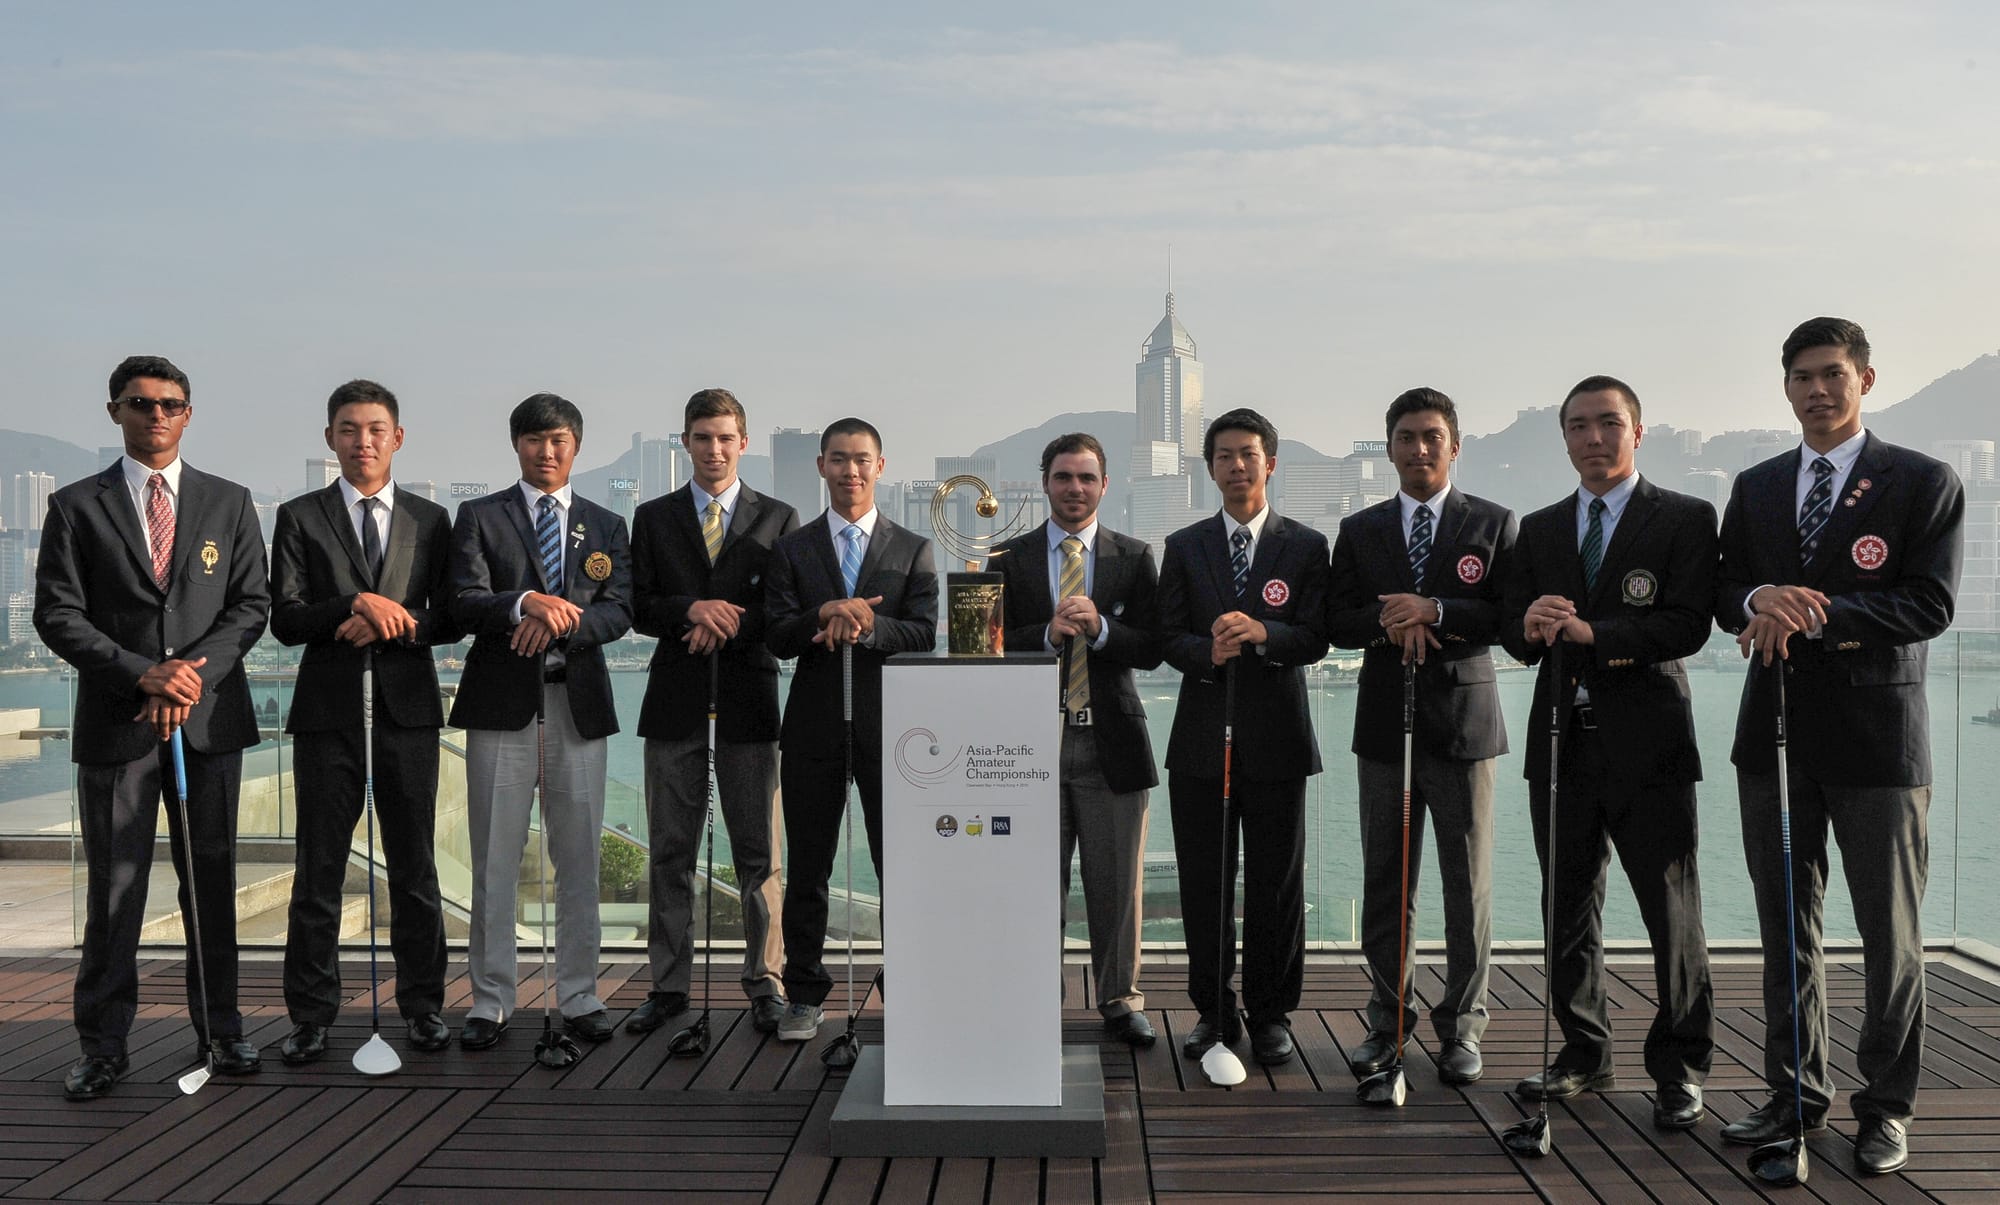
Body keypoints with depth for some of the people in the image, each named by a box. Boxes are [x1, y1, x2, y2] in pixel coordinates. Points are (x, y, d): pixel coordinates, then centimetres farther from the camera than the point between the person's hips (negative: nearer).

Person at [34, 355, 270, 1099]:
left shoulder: (228, 503, 9)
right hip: (114, 723, -1)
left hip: (210, 717, 1)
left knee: (213, 881, 8)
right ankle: (103, 1045, 15)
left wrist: (196, 672, -12)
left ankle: (220, 1029, 18)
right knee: (113, 888, 4)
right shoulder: (76, 506, 4)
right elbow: (57, 614, -3)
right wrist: (143, 673, -14)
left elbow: (251, 604, 4)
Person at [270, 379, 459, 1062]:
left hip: (408, 708, 1)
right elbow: (285, 619, -3)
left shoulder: (430, 520, 10)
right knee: (318, 870, 4)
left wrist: (393, 624, -12)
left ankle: (422, 1005, 17)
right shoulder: (300, 518, 6)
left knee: (414, 866, 7)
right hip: (329, 711, -1)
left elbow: (450, 621, 5)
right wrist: (357, 603, -18)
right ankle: (311, 1016, 13)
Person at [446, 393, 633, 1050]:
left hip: (579, 701, 2)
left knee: (579, 857, 5)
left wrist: (559, 621, -16)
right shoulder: (479, 517, 7)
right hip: (501, 701, -2)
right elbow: (465, 604, -6)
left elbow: (619, 611, 2)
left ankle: (579, 997, 15)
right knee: (494, 859, 2)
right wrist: (525, 604, -24)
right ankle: (490, 1001, 12)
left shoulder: (606, 526, 14)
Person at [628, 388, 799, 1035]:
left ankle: (765, 984, 10)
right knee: (670, 853, 6)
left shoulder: (778, 518, 8)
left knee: (759, 853, 1)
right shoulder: (653, 518, 11)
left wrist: (728, 626, -13)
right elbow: (638, 608, 4)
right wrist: (691, 609, -15)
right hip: (676, 701, 1)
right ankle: (668, 986, 15)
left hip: (748, 698, -1)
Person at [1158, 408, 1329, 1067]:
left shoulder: (1306, 546, 5)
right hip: (1202, 736, 1)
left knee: (1276, 884, 5)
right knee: (1204, 886, 6)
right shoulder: (1184, 547, 10)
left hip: (1276, 739, -1)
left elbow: (1315, 639, -4)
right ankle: (1214, 1011, 18)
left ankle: (1271, 1013, 18)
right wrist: (1207, 651, -17)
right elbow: (1168, 637, 4)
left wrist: (1262, 632, -23)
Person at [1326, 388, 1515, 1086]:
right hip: (1385, 721, 2)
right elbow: (1337, 621, 6)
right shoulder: (1359, 531, 11)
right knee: (1385, 884, 7)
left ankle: (1461, 1028, 13)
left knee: (1469, 885, 2)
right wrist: (1387, 624, -13)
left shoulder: (1494, 524, 5)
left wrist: (1434, 611, -16)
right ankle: (1389, 1021, 19)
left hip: (1464, 720, -2)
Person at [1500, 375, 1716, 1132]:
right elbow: (1513, 633, 7)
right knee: (1568, 912, 11)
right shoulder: (1539, 530, 14)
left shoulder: (1685, 519, 0)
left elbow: (1687, 625, -12)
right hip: (1562, 736, 4)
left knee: (1673, 914, 1)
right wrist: (1531, 627, -16)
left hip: (1647, 743, -4)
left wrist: (1592, 632, -24)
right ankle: (1584, 1054, 25)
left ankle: (1680, 1069, 15)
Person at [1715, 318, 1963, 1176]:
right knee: (1786, 925, 11)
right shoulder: (1756, 488, 12)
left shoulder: (1924, 484, -2)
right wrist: (1759, 600, -14)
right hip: (1775, 731, 4)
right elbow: (1723, 598, 9)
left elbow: (1930, 606, -11)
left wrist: (1818, 613, -21)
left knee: (1890, 933, 4)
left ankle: (1886, 1106, 18)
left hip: (1877, 733, -4)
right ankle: (1797, 1093, 23)